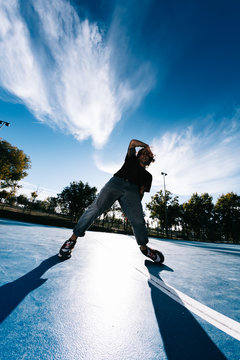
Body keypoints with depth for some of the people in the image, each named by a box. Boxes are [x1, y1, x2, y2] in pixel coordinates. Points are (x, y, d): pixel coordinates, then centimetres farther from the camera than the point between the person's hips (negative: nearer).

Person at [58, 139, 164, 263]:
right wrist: (146, 146, 30)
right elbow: (133, 142, 21)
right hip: (116, 182, -1)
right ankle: (73, 238, -10)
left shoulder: (148, 175, 30)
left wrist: (135, 207, 2)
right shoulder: (132, 160, 31)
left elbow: (141, 191, 16)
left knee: (138, 220, -17)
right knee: (95, 208, -18)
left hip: (132, 191, 2)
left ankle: (144, 247, 4)